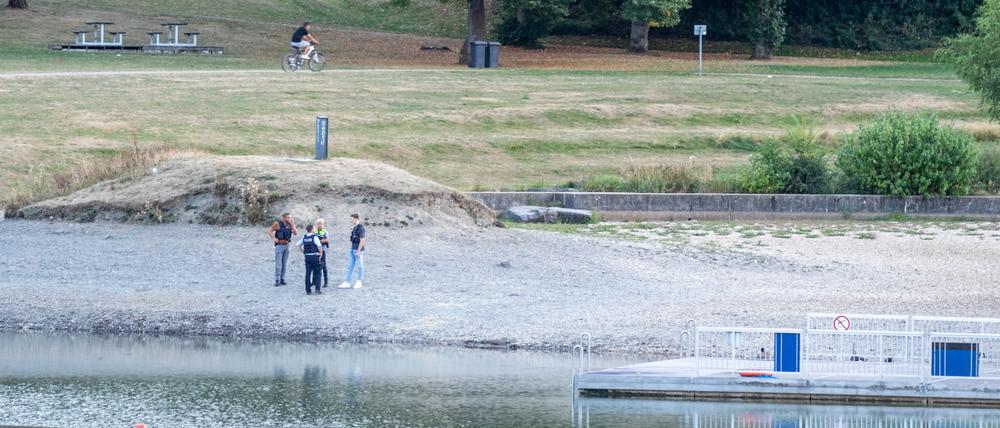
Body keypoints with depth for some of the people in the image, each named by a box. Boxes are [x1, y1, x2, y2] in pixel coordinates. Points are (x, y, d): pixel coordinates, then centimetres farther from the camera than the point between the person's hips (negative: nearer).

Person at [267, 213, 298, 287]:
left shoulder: (289, 225, 6)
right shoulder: (278, 224, -10)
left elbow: (296, 233, -2)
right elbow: (269, 230, -10)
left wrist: (292, 225, -12)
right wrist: (273, 239, -15)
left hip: (286, 245, 6)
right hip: (279, 245, -6)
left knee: (284, 264, 7)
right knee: (278, 263, -7)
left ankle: (282, 280, 14)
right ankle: (277, 280, -5)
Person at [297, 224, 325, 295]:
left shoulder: (304, 237, 6)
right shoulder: (314, 237, -12)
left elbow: (297, 245, 14)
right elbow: (319, 246, -23)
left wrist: (303, 252, 16)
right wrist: (321, 253, -8)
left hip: (307, 257, 4)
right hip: (315, 256, -4)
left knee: (308, 274, 7)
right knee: (317, 273, 5)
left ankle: (308, 290, 6)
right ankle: (317, 289, -3)